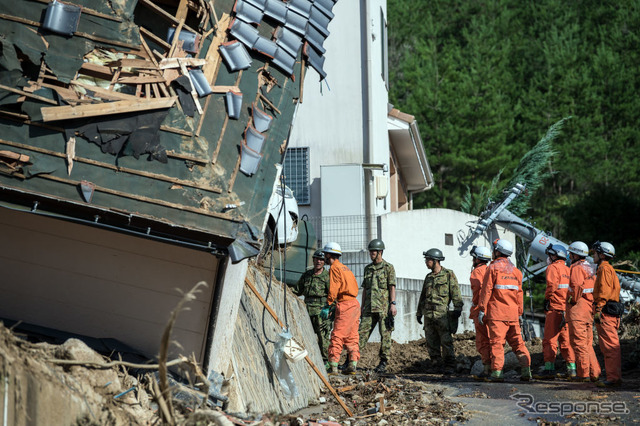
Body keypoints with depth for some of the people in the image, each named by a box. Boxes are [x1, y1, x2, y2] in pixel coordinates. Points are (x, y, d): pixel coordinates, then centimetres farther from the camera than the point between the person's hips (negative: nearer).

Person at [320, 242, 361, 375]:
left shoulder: (335, 267, -4)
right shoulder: (345, 268, 23)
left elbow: (333, 289, -14)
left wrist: (327, 306, -13)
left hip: (345, 304, -9)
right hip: (355, 304, 9)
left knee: (337, 336, -9)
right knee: (351, 337, 9)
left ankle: (333, 366, -12)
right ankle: (352, 365, 5)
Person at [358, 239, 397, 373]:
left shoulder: (388, 268, 1)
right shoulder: (367, 269, 17)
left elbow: (392, 287, -5)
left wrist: (393, 304, -15)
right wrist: (362, 307, 17)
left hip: (383, 307, -5)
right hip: (369, 307, 5)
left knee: (385, 334, -2)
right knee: (362, 332, -2)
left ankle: (383, 362, 3)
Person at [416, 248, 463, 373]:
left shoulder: (449, 274, 1)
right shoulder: (428, 277, 19)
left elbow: (456, 293, -5)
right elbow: (423, 296, 25)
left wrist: (457, 308, -14)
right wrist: (419, 312, 23)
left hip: (442, 314, -6)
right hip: (428, 314, 6)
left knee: (446, 341, -8)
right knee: (431, 342, 4)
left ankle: (449, 366, -5)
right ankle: (435, 364, 11)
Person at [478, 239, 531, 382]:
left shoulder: (493, 268, -4)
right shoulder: (515, 270, 14)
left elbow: (486, 290, -7)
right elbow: (519, 293, 16)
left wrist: (482, 310, -5)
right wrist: (520, 313, 21)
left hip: (497, 312, -5)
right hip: (512, 313, 5)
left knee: (497, 342, -6)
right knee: (517, 341, 10)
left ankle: (497, 372, -11)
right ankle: (526, 369, 4)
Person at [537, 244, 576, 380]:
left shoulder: (553, 268, -6)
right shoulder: (567, 269, 18)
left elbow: (552, 284, -19)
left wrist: (547, 299, -7)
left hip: (555, 308, -8)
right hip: (567, 310, 8)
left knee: (550, 339, -5)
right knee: (565, 339, 12)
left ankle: (549, 369, -8)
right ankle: (572, 369, 10)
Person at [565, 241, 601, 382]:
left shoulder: (576, 268, -11)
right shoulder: (589, 268, 18)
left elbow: (577, 287, -23)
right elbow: (594, 288, 18)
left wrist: (572, 301, -11)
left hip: (577, 310, -9)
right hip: (589, 309, 9)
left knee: (579, 342, -6)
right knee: (587, 343, 13)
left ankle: (583, 374, -6)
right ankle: (594, 372, 11)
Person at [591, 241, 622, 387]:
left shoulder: (604, 268, -8)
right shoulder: (609, 269, 23)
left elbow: (604, 291, -18)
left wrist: (598, 310, -22)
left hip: (605, 311, -10)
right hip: (612, 310, 10)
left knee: (609, 346, -11)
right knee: (611, 345, 12)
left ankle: (613, 378, -13)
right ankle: (615, 376, 14)